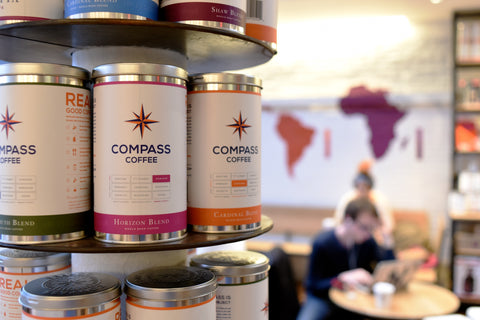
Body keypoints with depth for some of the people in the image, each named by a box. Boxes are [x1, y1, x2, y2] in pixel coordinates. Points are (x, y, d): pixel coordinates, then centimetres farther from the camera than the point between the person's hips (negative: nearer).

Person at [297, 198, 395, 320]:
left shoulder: (368, 241, -5)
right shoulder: (322, 243, -19)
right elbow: (314, 285, -15)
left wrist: (388, 245, -18)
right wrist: (342, 279, -32)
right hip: (322, 298, -5)